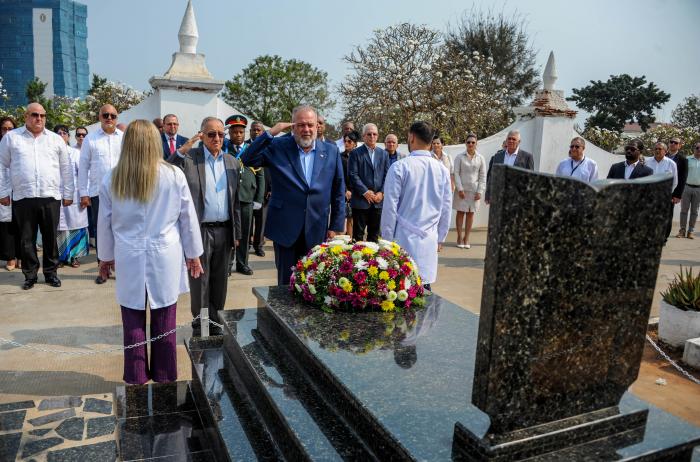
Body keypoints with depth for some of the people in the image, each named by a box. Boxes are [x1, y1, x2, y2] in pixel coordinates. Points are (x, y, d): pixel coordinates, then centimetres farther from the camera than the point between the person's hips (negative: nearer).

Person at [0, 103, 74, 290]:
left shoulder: (56, 139, 10)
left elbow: (66, 169, 11)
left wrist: (68, 194, 8)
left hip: (51, 197, 0)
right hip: (23, 197, 0)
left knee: (50, 238, 6)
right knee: (27, 239, 5)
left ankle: (51, 272, 18)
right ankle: (30, 274, 17)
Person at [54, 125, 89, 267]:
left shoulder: (76, 153, 6)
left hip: (74, 195, 0)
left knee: (75, 225, 1)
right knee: (59, 227, 2)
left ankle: (75, 256, 10)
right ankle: (61, 256, 11)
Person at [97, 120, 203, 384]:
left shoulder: (111, 179, -2)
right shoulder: (174, 175, -7)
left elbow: (104, 223, 7)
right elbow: (189, 218, -1)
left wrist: (105, 256, 21)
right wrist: (193, 254, 10)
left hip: (129, 259, 1)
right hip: (165, 258, -1)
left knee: (134, 322, 11)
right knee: (164, 322, 9)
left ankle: (136, 378, 23)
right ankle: (164, 377, 22)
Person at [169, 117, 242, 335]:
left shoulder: (232, 162, 9)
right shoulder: (188, 158, -4)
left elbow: (235, 201, 12)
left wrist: (236, 232, 11)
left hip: (224, 231, 4)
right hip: (199, 230, -4)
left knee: (220, 280, 13)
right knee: (199, 280, 7)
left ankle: (216, 322, 28)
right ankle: (199, 324, 22)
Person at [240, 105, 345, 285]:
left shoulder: (331, 151, 4)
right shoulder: (278, 147, 0)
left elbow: (338, 192, 7)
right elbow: (248, 160, -8)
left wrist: (336, 226, 4)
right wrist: (270, 133, -13)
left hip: (317, 231, 1)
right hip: (285, 228, -1)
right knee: (286, 282, 9)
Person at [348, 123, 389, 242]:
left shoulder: (383, 154, 12)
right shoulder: (355, 153, 0)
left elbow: (387, 176, 7)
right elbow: (353, 175, -8)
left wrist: (382, 192, -6)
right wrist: (365, 192, -14)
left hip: (378, 201, 4)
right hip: (360, 200, -4)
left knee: (374, 234, 11)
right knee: (358, 234, 3)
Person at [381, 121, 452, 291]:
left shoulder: (400, 167, -8)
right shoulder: (442, 169, 4)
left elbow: (390, 207, -7)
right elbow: (446, 209, 9)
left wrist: (387, 239, 2)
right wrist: (440, 238, 20)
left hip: (404, 239, -4)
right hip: (429, 242, 4)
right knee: (424, 286, 10)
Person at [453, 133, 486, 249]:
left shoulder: (480, 158, 4)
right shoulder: (460, 157, 0)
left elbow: (483, 176, 4)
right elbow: (456, 173, -4)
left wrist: (480, 191, -4)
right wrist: (460, 189, -12)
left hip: (474, 190, 2)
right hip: (462, 189, -1)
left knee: (470, 213, 5)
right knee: (460, 212, 2)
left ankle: (466, 238, 13)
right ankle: (459, 237, 10)